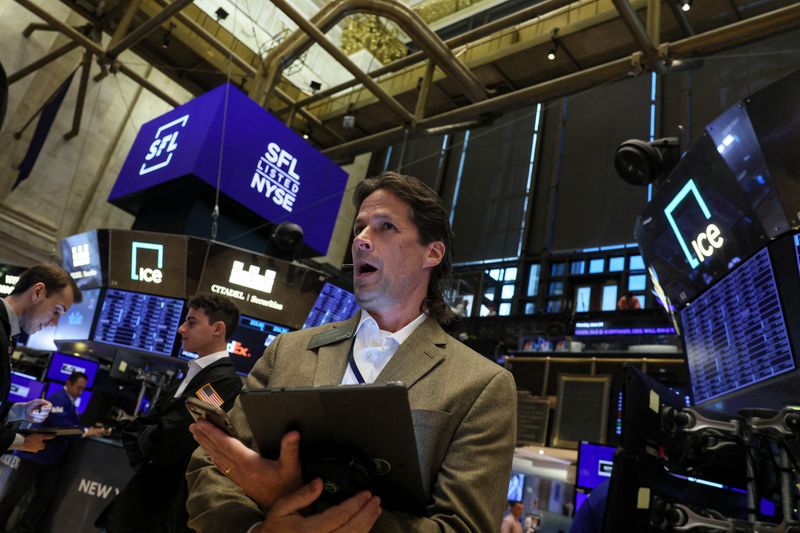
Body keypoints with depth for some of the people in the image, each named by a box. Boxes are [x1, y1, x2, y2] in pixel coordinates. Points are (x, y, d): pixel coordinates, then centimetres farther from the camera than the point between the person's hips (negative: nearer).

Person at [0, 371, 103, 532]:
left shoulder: (69, 401, 13)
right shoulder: (59, 398, -19)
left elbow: (72, 425, 13)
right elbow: (60, 426, -29)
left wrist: (90, 430, -1)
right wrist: (85, 431, -25)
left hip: (50, 455, 10)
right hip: (37, 451, -10)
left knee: (47, 494, 8)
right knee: (17, 491, 2)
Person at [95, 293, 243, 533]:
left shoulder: (225, 381, -22)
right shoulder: (194, 375, 10)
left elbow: (164, 443, -25)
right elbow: (138, 427, 10)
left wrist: (143, 439, -4)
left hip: (165, 511, -8)